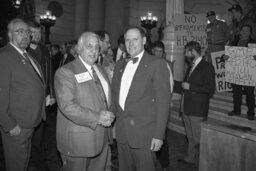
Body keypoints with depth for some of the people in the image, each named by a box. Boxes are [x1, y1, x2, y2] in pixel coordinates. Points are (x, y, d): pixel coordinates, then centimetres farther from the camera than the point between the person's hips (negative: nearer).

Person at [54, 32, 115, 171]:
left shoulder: (100, 70, 13)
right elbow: (67, 106, -22)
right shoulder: (65, 72, -12)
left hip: (102, 138, 7)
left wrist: (108, 116, -3)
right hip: (77, 142, -7)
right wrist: (97, 117, -22)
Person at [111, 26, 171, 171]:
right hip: (121, 133, 6)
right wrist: (114, 112, 7)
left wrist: (159, 135, -15)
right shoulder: (120, 64, 12)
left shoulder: (157, 64, -8)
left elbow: (163, 101, -12)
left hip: (144, 134, -5)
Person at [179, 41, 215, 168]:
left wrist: (190, 87, -19)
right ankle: (190, 159, 33)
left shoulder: (207, 67, -10)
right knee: (190, 137, 19)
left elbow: (211, 88, -19)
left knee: (198, 139, 1)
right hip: (186, 108, 8)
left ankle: (200, 163, 16)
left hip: (197, 111, -8)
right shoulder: (191, 67, 16)